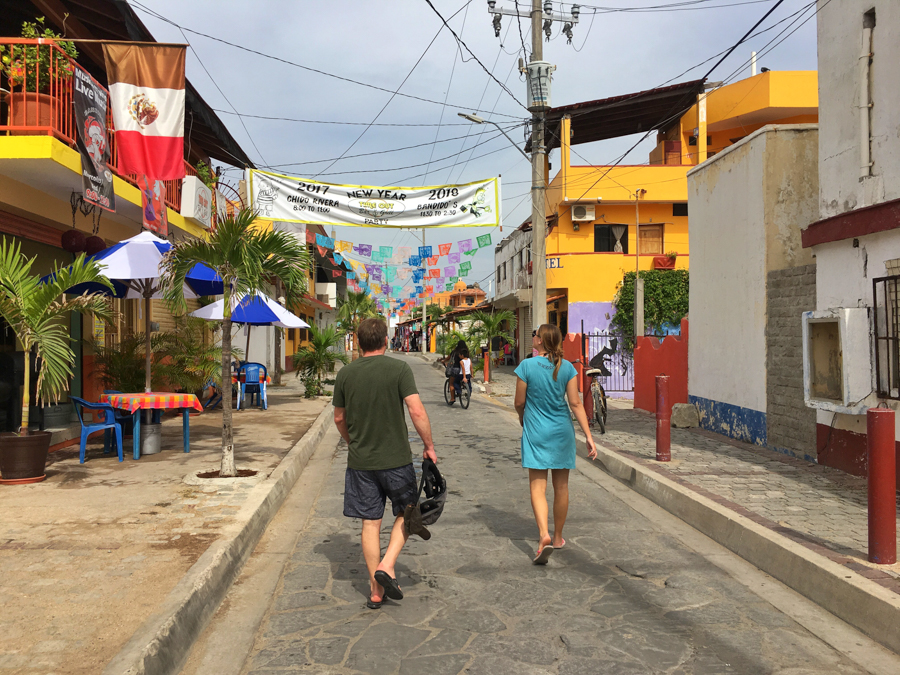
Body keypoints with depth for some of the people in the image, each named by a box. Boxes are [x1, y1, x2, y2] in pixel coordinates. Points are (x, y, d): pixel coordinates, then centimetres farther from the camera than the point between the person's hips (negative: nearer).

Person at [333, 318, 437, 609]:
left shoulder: (345, 374, 1)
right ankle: (386, 566, 2)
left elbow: (339, 418, 10)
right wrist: (429, 446, -4)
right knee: (406, 513, 18)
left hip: (360, 461, 3)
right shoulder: (399, 369, -9)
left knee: (370, 523, 10)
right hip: (396, 458, -3)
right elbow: (417, 411, -16)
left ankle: (376, 591, 18)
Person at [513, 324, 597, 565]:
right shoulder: (567, 367, -3)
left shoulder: (527, 366, -9)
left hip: (536, 432, -3)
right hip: (562, 432, 3)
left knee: (538, 486, -1)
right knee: (561, 486, 14)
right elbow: (576, 403, -5)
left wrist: (523, 419, 19)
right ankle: (557, 537, 28)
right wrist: (588, 436, -2)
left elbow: (519, 403, -3)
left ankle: (544, 536, -20)